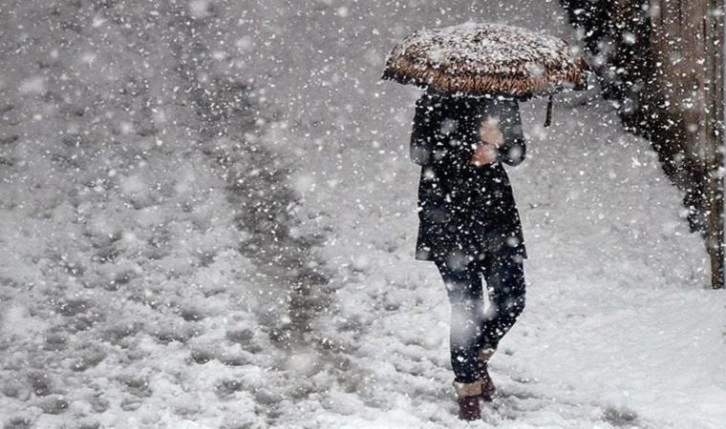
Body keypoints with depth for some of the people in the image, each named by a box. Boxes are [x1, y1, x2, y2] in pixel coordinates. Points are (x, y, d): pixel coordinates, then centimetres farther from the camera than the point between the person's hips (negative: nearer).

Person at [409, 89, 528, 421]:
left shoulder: (502, 99, 8)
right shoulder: (437, 100, -5)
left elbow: (517, 153, 8)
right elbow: (420, 151, -10)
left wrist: (499, 143, -15)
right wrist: (470, 154, -18)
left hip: (495, 206, 4)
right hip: (448, 212, -4)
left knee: (511, 299, 1)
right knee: (466, 305, -5)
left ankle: (478, 357, 29)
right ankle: (467, 385, 12)